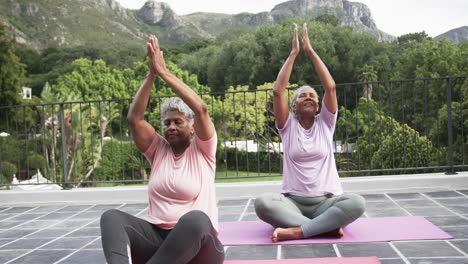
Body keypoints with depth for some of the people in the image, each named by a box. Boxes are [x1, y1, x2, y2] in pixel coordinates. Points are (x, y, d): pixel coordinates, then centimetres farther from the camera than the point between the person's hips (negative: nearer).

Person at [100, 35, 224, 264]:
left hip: (195, 242, -4)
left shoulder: (202, 150, 3)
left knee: (196, 219, -40)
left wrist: (164, 72, -13)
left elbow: (201, 109, -13)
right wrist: (151, 74, -8)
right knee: (111, 217, -23)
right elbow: (134, 118, -1)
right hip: (156, 236, 4)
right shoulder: (158, 150, 13)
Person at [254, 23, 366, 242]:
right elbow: (278, 91, -6)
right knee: (262, 203, -32)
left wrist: (310, 51, -1)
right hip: (293, 201, 0)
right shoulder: (288, 126, 7)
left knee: (356, 203, -31)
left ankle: (296, 231, -32)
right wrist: (294, 53, -4)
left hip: (326, 201, 1)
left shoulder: (325, 124, 9)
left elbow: (330, 87, -4)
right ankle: (327, 226, -29)